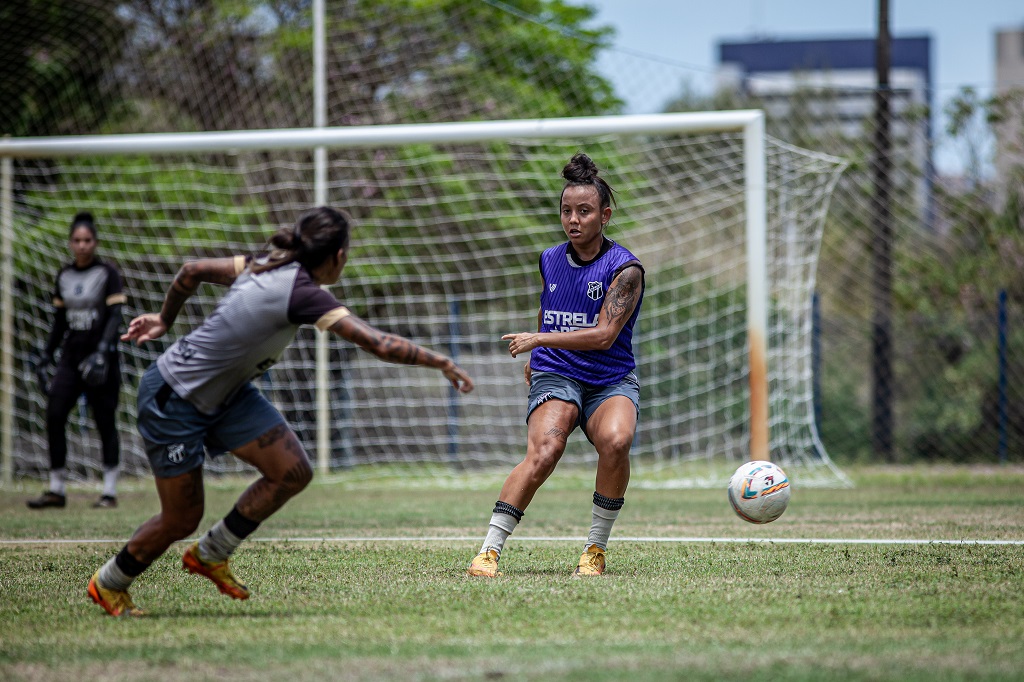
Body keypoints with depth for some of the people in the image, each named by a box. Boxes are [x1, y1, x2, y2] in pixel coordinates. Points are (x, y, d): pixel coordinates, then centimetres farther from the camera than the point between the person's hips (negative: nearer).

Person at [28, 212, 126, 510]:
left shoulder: (107, 273, -5)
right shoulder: (64, 276, 11)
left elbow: (115, 317, -12)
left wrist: (102, 351, -24)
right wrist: (46, 357, 13)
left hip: (100, 358, -5)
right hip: (71, 356, 5)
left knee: (105, 422, -4)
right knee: (54, 416, -5)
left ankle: (110, 491, 3)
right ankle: (56, 490, 2)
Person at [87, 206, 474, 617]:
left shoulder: (271, 266, -4)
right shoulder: (302, 294, -29)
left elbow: (193, 271, 7)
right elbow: (379, 344, -34)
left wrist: (165, 320, 22)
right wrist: (441, 362, -27)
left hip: (226, 393, 9)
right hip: (174, 402, -9)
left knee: (293, 472, -4)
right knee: (182, 519, 3)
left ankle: (210, 555, 16)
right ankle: (108, 584, 28)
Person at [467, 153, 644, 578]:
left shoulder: (625, 269, -8)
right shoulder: (550, 262, 9)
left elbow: (604, 335, -18)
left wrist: (539, 339, -20)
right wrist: (535, 356, 34)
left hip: (612, 382, -2)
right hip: (555, 376, 2)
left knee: (616, 441, -34)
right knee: (544, 451, -28)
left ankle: (595, 551, -16)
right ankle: (489, 551, -28)